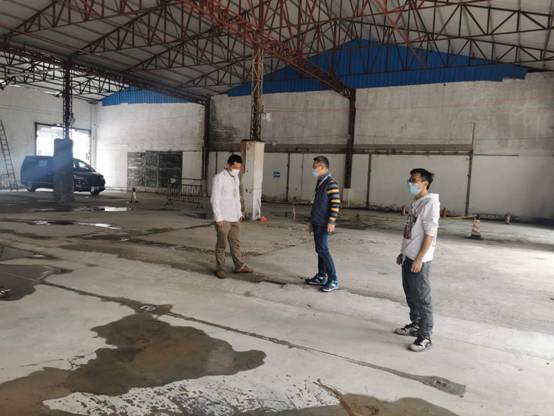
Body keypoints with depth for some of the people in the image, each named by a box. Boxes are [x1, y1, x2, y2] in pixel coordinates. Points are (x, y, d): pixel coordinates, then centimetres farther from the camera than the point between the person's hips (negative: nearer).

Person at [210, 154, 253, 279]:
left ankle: (239, 266, 21)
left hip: (234, 218, 7)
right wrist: (218, 218, -18)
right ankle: (220, 268, 12)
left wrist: (240, 213, 17)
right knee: (222, 244, 1)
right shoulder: (219, 178, -13)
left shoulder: (235, 178, 11)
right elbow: (215, 199, -16)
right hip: (223, 218, -7)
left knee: (236, 243, 13)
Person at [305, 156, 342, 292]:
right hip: (317, 223, 9)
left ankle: (333, 280, -3)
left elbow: (336, 204, -19)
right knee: (320, 250, 12)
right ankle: (321, 277, 20)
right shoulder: (320, 182, 15)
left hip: (324, 224, -9)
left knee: (323, 250, -9)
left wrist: (332, 222, -22)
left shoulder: (331, 183, -14)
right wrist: (312, 221, 22)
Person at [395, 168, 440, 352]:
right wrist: (403, 252, 21)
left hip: (419, 260, -9)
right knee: (410, 295, 18)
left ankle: (425, 337, 7)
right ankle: (415, 325, 33)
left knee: (422, 298, -2)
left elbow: (430, 234, -20)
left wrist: (419, 259, -21)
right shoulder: (416, 202, 13)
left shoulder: (430, 203, -15)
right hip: (408, 257, 9)